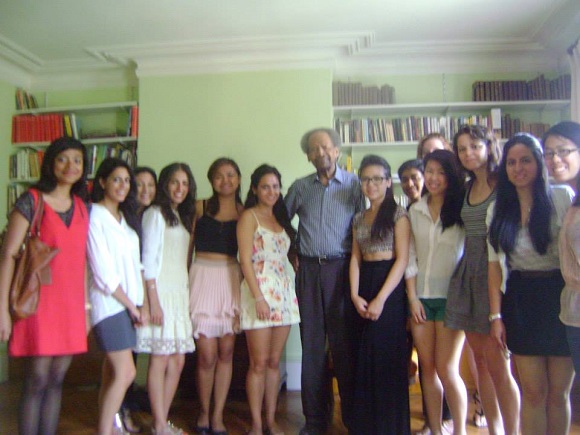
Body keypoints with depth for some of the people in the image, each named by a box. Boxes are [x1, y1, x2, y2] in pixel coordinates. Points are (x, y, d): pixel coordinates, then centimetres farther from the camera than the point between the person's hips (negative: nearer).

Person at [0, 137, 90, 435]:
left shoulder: (83, 206, 11)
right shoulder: (31, 200, -4)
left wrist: (86, 304, 11)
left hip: (71, 303, 5)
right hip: (39, 299, -5)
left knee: (57, 379, 9)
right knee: (37, 380, -2)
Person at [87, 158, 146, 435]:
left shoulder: (127, 217, 15)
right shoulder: (95, 217, -9)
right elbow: (103, 272, -13)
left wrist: (138, 304, 3)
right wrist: (131, 306, -7)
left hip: (129, 301, 7)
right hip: (109, 302, -7)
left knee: (113, 372, 11)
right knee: (126, 372, -8)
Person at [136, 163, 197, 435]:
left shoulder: (183, 217, 19)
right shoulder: (156, 213, -4)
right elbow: (148, 259, -10)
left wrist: (186, 294, 10)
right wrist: (153, 300, -15)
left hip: (180, 293, 8)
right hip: (161, 292, -8)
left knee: (177, 361, 8)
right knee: (160, 360, -4)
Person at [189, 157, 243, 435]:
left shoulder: (244, 212, 8)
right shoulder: (200, 208, 5)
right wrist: (185, 282, 3)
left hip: (232, 280, 2)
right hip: (203, 278, -1)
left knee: (226, 352, 4)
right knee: (207, 355, -2)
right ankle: (204, 412, 21)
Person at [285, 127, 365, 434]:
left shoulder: (353, 184, 0)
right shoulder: (300, 187, 9)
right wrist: (291, 254, 10)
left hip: (341, 269, -3)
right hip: (308, 270, 3)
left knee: (344, 343, 2)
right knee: (312, 343, 7)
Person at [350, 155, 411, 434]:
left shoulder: (398, 214, -5)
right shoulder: (359, 219, 13)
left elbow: (402, 259, -11)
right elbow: (355, 258, 9)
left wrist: (381, 299, -16)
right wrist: (355, 295, -5)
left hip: (389, 286, -6)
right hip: (363, 288, 6)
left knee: (387, 358, 0)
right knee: (363, 359, 10)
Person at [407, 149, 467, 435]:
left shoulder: (462, 210, -2)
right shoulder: (415, 211, 9)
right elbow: (410, 257, 8)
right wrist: (412, 297, 2)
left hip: (451, 297, -4)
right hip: (421, 297, 4)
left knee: (446, 368, -4)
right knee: (427, 367, 9)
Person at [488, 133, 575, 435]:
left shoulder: (562, 197, -6)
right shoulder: (498, 210, 6)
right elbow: (494, 263, 7)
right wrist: (495, 315, 2)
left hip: (560, 297, -2)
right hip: (520, 301, 3)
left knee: (558, 393, 7)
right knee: (533, 392, 6)